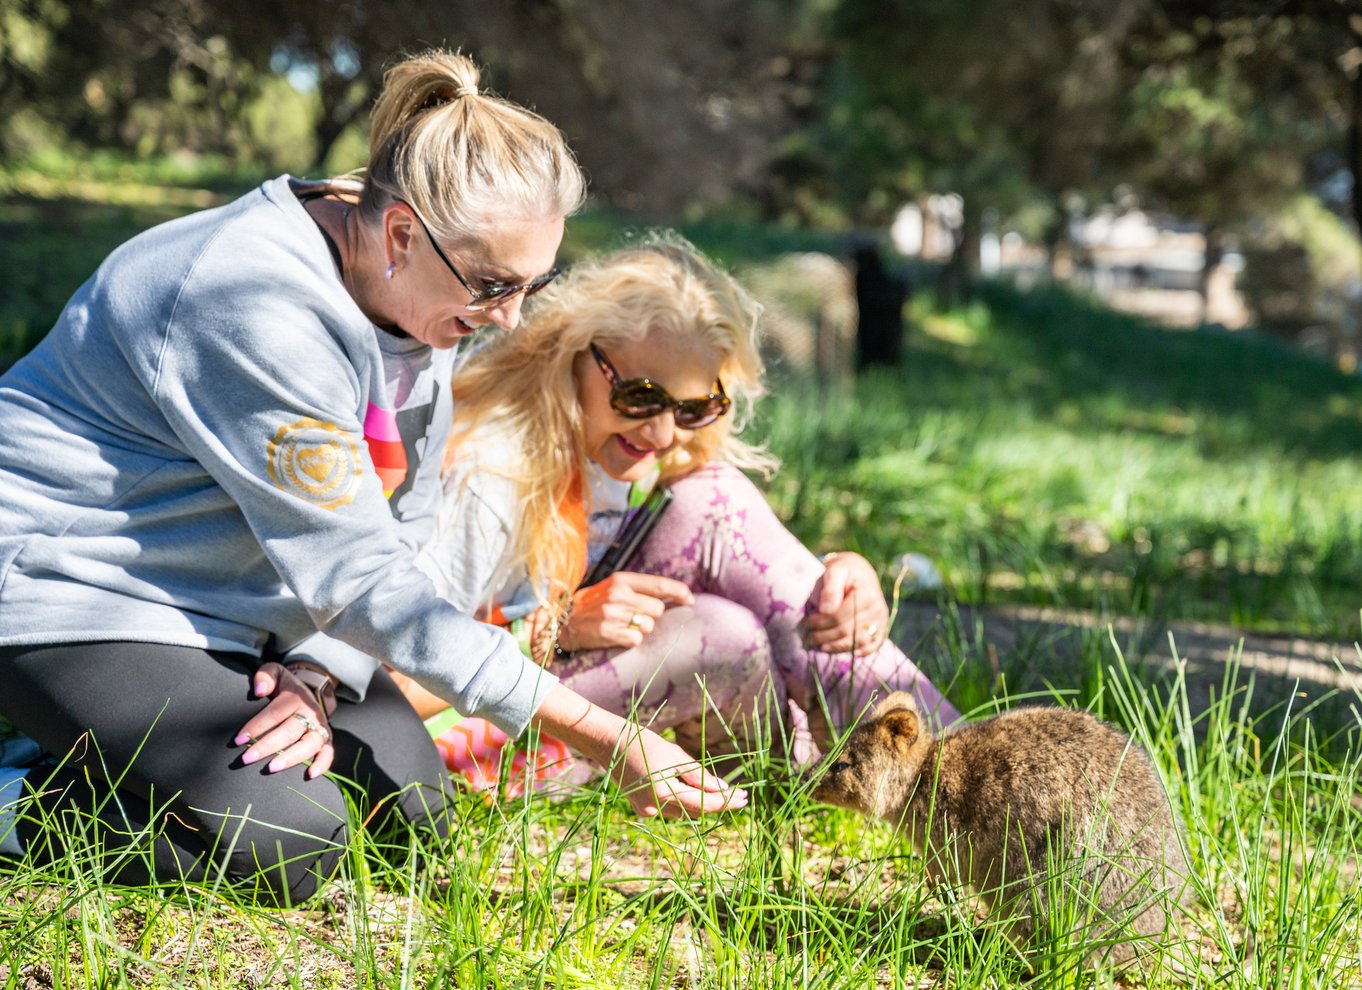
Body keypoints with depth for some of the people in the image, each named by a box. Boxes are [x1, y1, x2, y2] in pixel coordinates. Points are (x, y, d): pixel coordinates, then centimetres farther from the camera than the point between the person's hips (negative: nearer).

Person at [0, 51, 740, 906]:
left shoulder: (421, 293, -3)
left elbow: (400, 527, 2)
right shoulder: (262, 310, -31)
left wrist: (317, 673, -18)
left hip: (225, 603, 9)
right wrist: (605, 737, -31)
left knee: (412, 803, -1)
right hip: (70, 590, -9)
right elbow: (358, 578, -30)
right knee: (291, 844, -25)